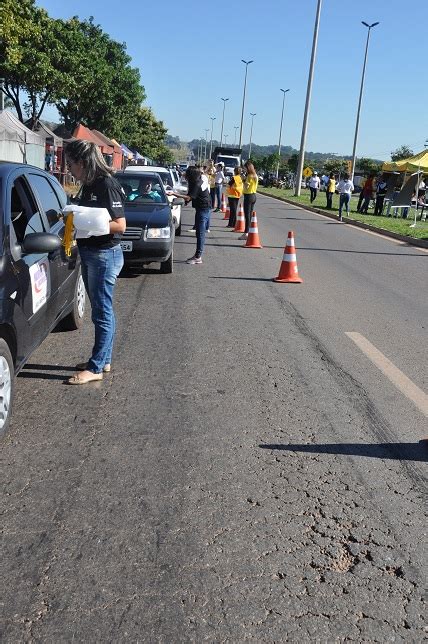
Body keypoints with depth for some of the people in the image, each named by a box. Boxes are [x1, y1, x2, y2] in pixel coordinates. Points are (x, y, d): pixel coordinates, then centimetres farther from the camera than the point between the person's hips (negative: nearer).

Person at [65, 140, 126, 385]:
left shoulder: (106, 185, -17)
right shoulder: (88, 185, 10)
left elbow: (120, 225, -20)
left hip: (105, 255, -9)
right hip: (90, 254, 9)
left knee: (102, 312, -1)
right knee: (102, 310, 16)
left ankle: (96, 368, 5)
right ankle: (104, 360, 26)